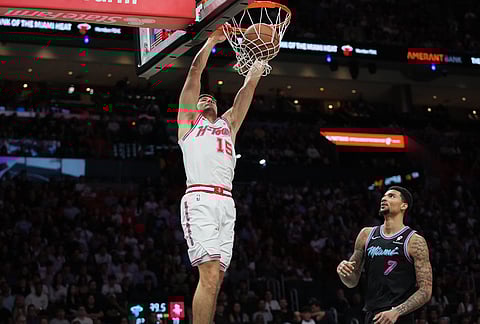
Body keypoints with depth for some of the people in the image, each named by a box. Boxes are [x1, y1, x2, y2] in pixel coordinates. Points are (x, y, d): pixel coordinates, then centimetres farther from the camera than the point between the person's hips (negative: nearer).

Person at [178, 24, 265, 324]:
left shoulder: (228, 124, 32)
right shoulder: (189, 121, 20)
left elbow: (249, 86, 29)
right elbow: (194, 73, 11)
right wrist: (212, 41, 9)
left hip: (226, 202, 6)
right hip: (200, 199, -5)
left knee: (215, 279, 1)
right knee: (210, 274, -19)